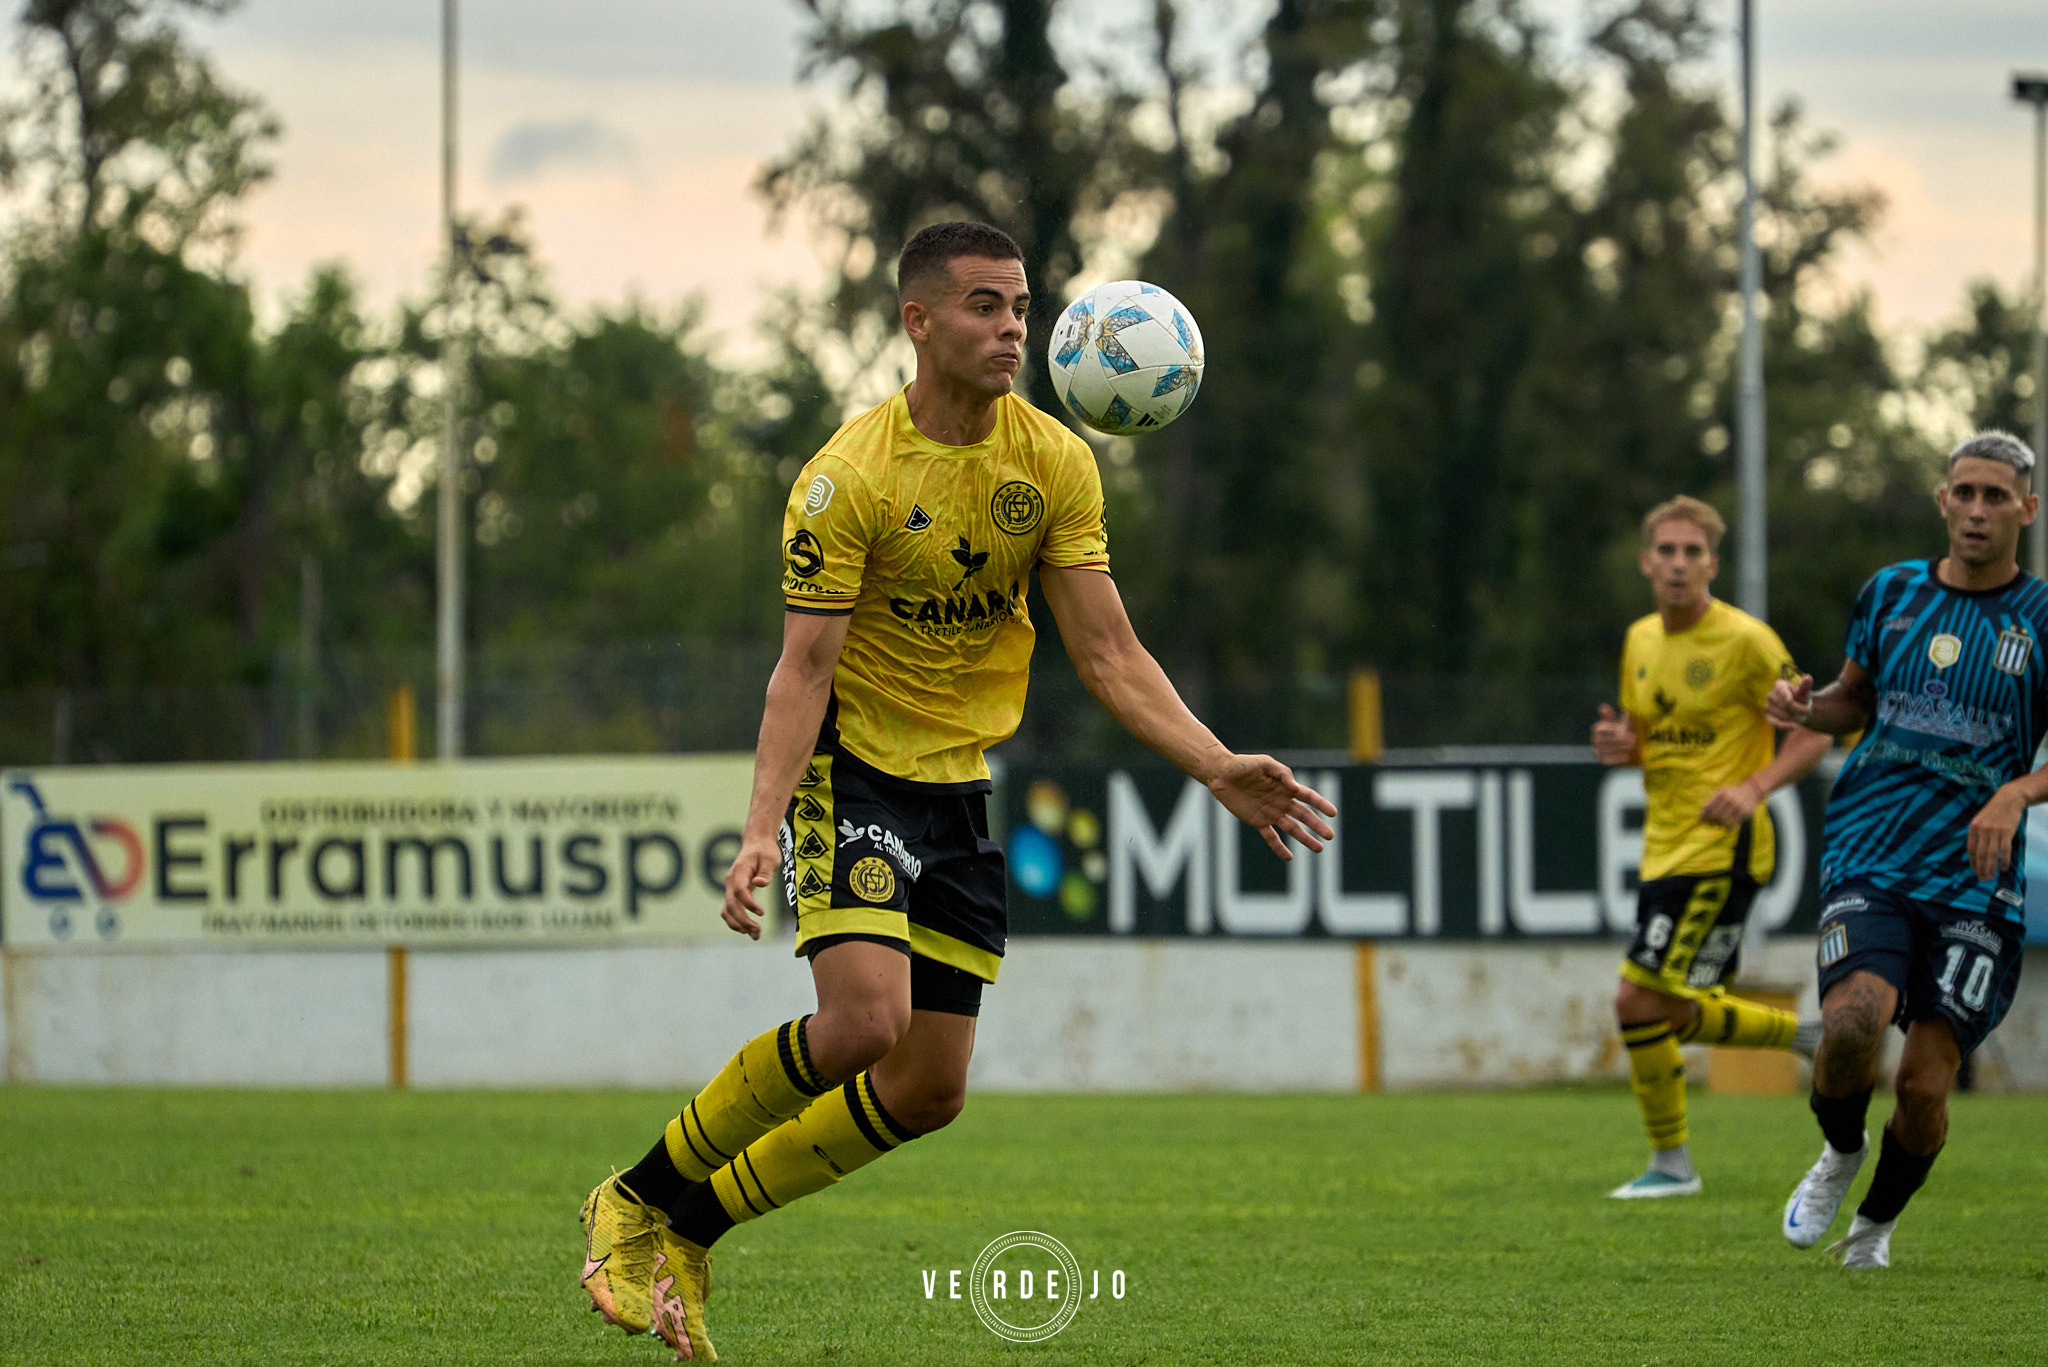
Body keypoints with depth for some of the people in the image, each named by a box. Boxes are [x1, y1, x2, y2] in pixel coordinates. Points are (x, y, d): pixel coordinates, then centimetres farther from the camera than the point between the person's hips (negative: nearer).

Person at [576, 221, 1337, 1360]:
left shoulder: (1056, 463, -2)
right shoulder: (849, 477, -16)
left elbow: (1109, 654, -1)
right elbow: (804, 668, -18)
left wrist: (1219, 768, -14)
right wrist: (762, 827, -30)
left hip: (962, 791, 6)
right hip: (855, 765, -6)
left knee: (928, 1089, 1)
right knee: (864, 1020, -25)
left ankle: (690, 1231, 16)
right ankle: (639, 1202, -6)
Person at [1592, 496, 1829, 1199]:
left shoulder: (1746, 641, -12)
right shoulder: (1641, 640, 10)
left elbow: (1814, 732, -9)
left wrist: (1753, 789, -23)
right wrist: (1620, 745, -2)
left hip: (1718, 850, -8)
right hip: (1665, 847, 8)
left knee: (1641, 1002, -12)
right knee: (1679, 1015, 13)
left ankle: (1671, 1164, 1)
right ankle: (1813, 1036, 32)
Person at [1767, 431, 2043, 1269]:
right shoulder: (1892, 593, 9)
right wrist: (1806, 706, 3)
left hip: (1974, 882, -1)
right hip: (1869, 860, 1)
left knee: (1924, 1083, -5)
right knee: (1854, 1020, -25)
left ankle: (1877, 1224, 25)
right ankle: (1838, 1153, 8)